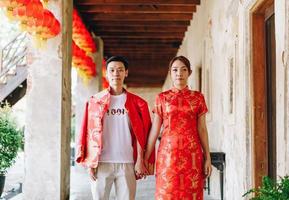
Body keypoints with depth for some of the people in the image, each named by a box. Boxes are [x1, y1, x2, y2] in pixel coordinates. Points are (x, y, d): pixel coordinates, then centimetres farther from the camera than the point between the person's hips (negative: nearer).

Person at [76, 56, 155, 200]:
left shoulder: (136, 102, 6)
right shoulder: (95, 101, 5)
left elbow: (141, 134, 5)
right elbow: (89, 133, 3)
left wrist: (140, 161, -2)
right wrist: (89, 163, -3)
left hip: (127, 164, 0)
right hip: (101, 163, 0)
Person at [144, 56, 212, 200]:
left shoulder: (198, 97, 7)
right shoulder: (162, 98, 4)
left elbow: (202, 129, 7)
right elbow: (154, 130, 3)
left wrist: (207, 158, 2)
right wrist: (145, 158, 1)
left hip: (192, 154, 1)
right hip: (168, 152, -1)